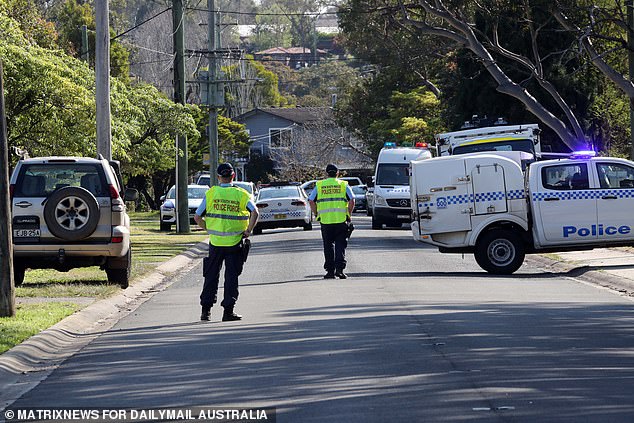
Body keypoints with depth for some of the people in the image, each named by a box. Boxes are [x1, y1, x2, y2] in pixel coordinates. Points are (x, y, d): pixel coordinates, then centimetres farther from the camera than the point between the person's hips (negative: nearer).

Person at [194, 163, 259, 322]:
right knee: (231, 276, 5)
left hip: (215, 242, 1)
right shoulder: (241, 194, -1)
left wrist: (207, 228, 12)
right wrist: (249, 230, -5)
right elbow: (255, 212, -15)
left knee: (211, 276, 11)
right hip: (234, 242, -1)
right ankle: (228, 311, 1)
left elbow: (197, 217, -2)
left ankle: (206, 309, 11)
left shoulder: (211, 193, 0)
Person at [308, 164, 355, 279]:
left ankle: (330, 271, 8)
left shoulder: (319, 185, 10)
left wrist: (317, 214, 11)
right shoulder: (343, 185, 7)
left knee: (328, 246, 8)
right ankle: (339, 268, -9)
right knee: (340, 245, 4)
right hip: (341, 220, -1)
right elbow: (352, 200, -3)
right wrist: (348, 214, 7)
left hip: (325, 220, 1)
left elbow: (311, 201, 2)